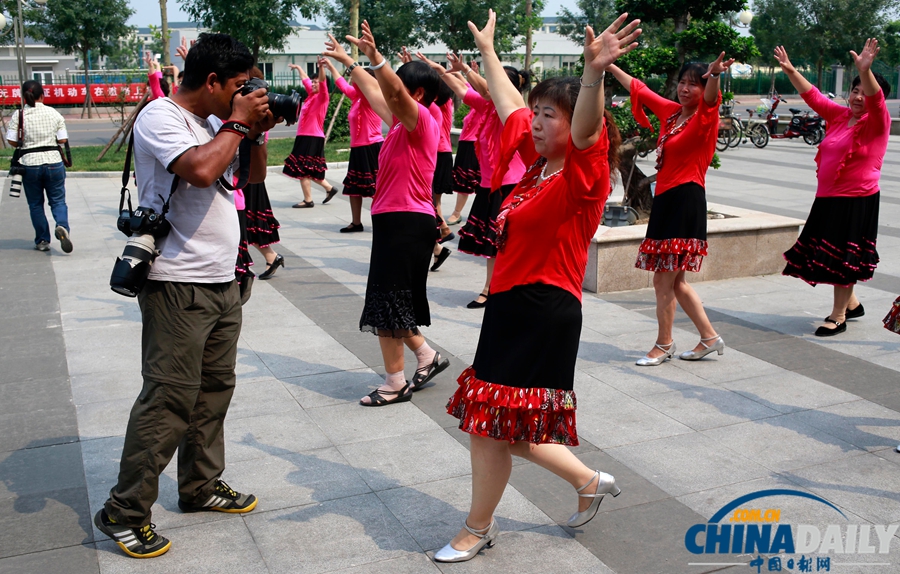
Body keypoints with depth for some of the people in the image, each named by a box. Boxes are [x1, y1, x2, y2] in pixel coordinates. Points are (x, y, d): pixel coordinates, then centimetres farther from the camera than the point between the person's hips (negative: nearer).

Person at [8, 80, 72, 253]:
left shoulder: (18, 115, -5)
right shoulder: (54, 113, -2)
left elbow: (12, 141, -7)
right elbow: (63, 140, -2)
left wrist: (26, 143, 12)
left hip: (30, 164, 0)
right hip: (53, 161, 0)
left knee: (35, 204, 13)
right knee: (58, 200, 9)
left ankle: (42, 241, 17)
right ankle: (62, 226, -20)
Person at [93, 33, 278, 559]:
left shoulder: (214, 120, 14)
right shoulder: (160, 117, -11)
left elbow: (253, 175, 24)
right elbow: (201, 169, -29)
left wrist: (258, 132, 7)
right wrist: (237, 122, -15)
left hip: (223, 282, 9)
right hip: (178, 285, -9)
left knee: (214, 390, 15)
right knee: (170, 398, -6)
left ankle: (201, 486, 29)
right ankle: (125, 511, 7)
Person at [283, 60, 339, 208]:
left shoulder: (322, 97, -7)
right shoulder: (311, 95, 14)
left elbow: (323, 83, -25)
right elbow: (305, 79, 31)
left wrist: (321, 67, -41)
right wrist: (298, 67, 43)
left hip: (313, 138, -9)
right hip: (305, 137, 9)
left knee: (303, 170, -7)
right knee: (307, 170, 13)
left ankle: (308, 200, -1)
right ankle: (329, 188, 23)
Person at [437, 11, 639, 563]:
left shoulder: (583, 176, -12)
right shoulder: (537, 162, 11)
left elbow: (587, 129, -34)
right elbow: (508, 102, 24)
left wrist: (595, 70, -52)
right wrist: (487, 48, 33)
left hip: (545, 312, -9)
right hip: (511, 307, 9)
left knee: (494, 425, 0)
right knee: (501, 425, 16)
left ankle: (477, 530, 22)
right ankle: (589, 481, 33)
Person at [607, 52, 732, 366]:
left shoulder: (704, 119, -7)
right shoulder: (670, 111, 12)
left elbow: (711, 98, -30)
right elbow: (638, 88, 25)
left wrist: (715, 74, -52)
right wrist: (609, 64, 31)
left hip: (686, 202, -8)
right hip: (665, 199, 8)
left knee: (663, 281, -3)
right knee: (674, 281, 14)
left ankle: (664, 345, 14)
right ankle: (710, 338, 25)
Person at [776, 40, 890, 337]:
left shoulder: (877, 122, -8)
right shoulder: (839, 116, 10)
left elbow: (875, 100, -27)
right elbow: (813, 96, 15)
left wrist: (865, 70, -44)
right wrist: (791, 71, 7)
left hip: (857, 201, -7)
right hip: (828, 199, 7)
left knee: (842, 258, -2)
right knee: (827, 255, 14)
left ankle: (838, 317, 9)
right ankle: (852, 304, 34)